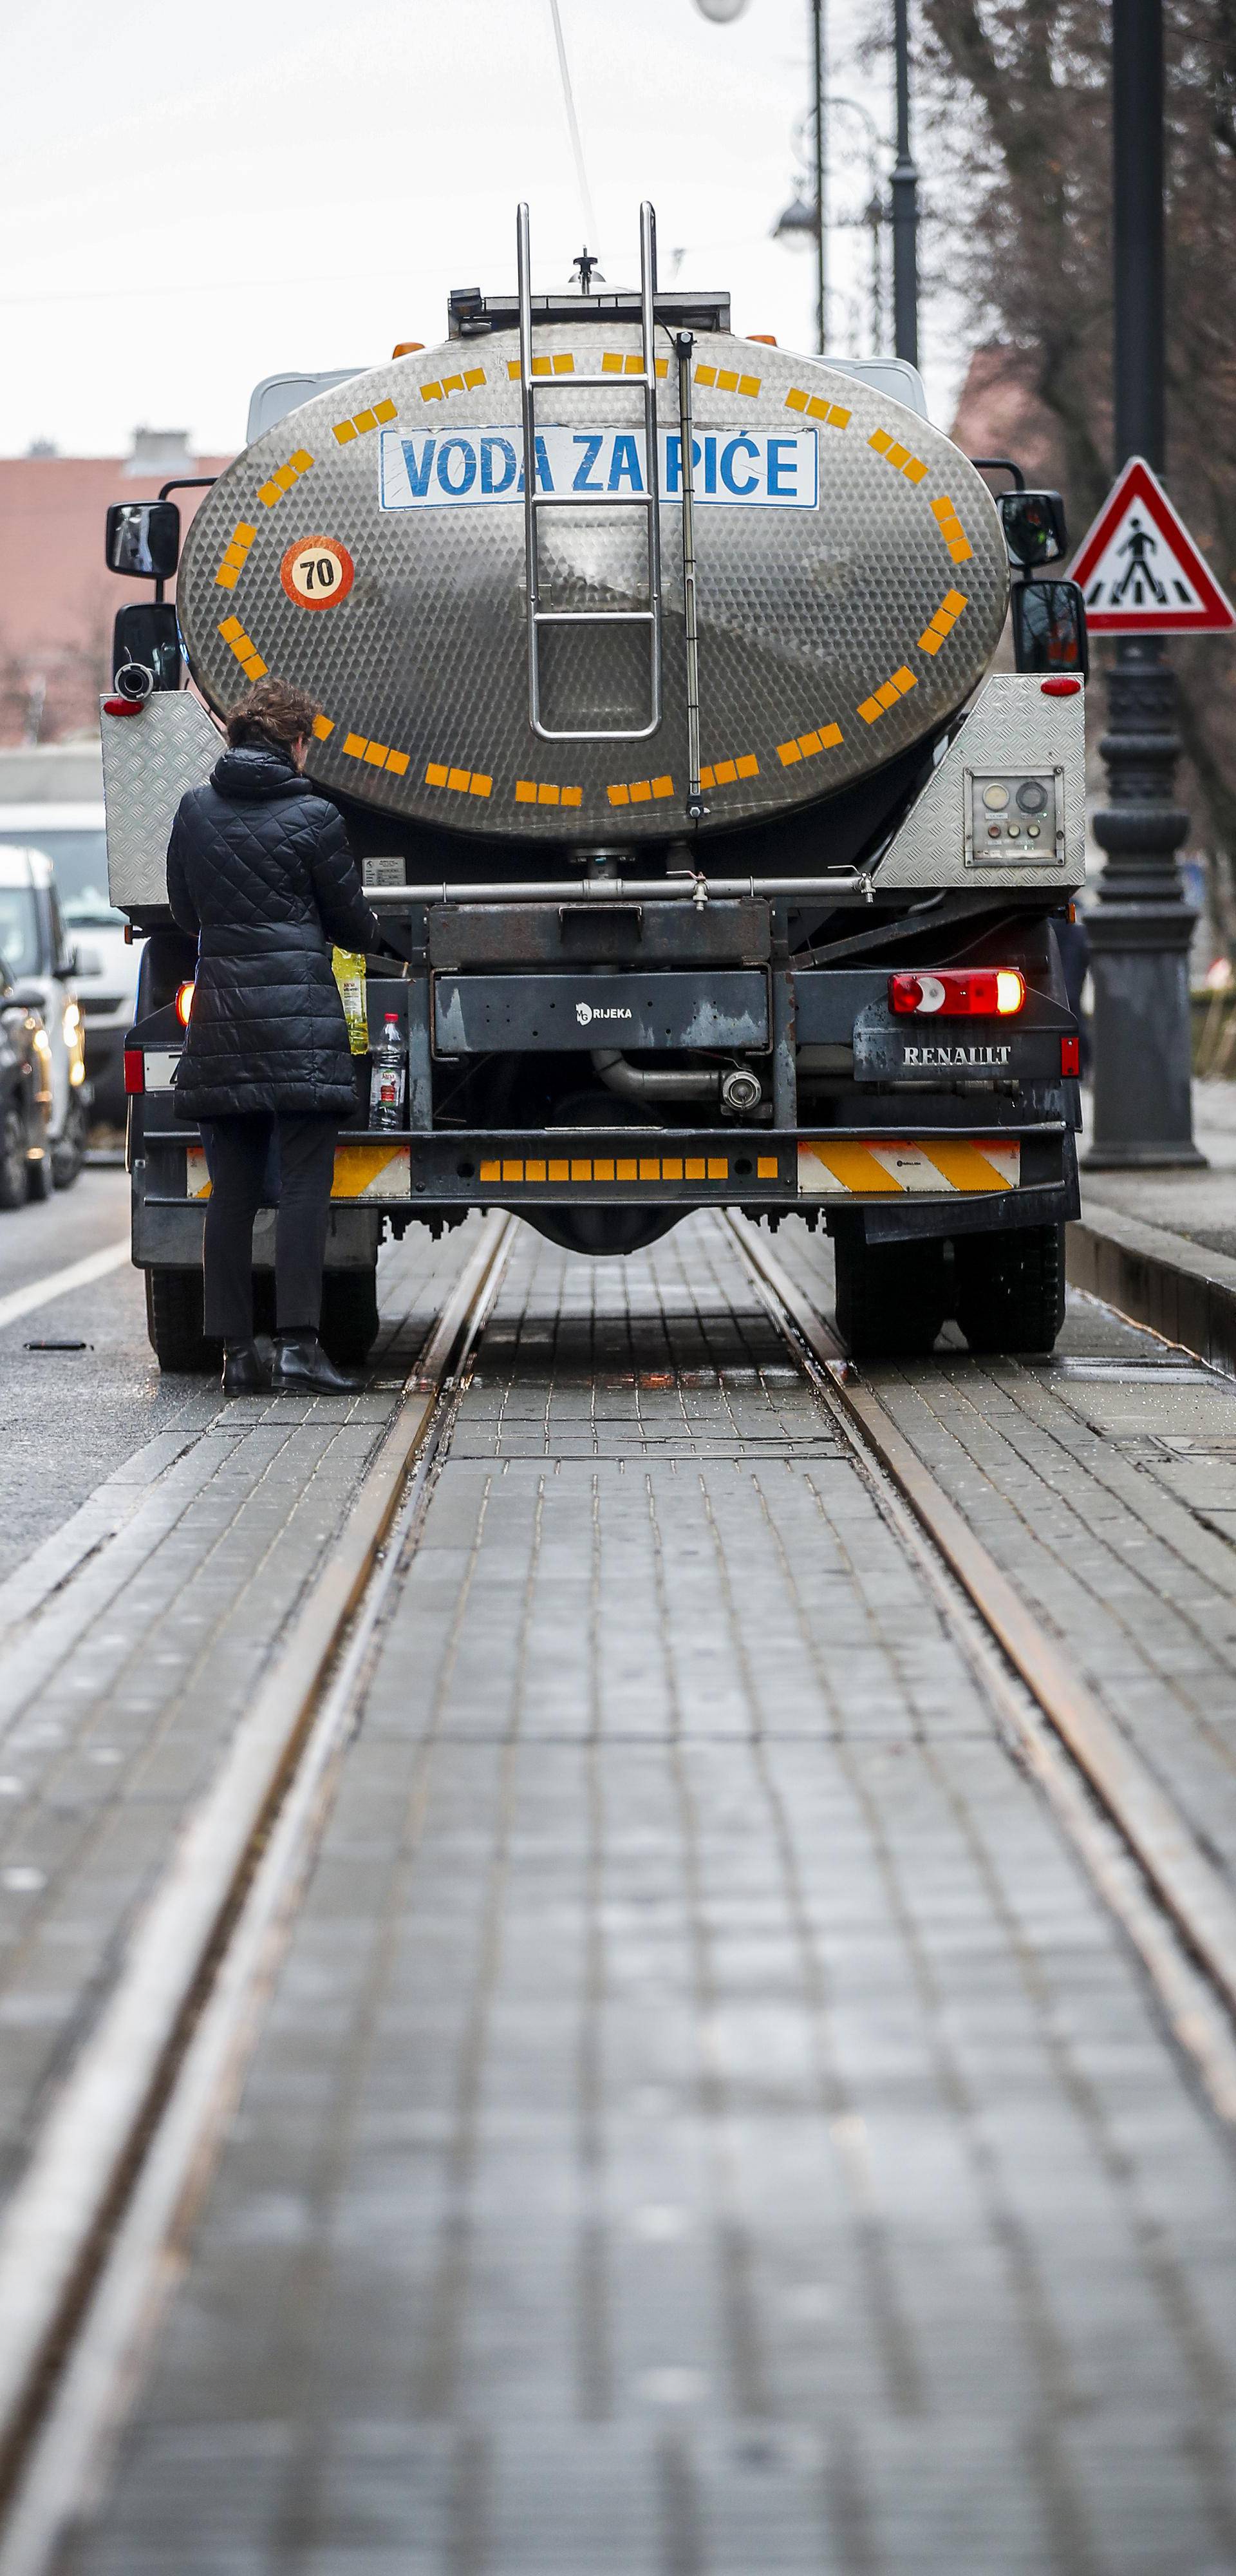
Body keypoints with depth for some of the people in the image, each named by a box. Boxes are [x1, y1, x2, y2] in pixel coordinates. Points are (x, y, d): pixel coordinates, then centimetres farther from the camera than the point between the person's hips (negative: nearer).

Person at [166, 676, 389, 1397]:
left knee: (231, 1192, 6)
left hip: (221, 1008, 4)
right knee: (306, 1183, -5)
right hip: (301, 1009, -4)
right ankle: (298, 1344, -13)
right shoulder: (313, 818, -5)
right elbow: (351, 919, 4)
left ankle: (238, 1351, 5)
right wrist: (379, 933, 27)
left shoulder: (195, 811, 7)